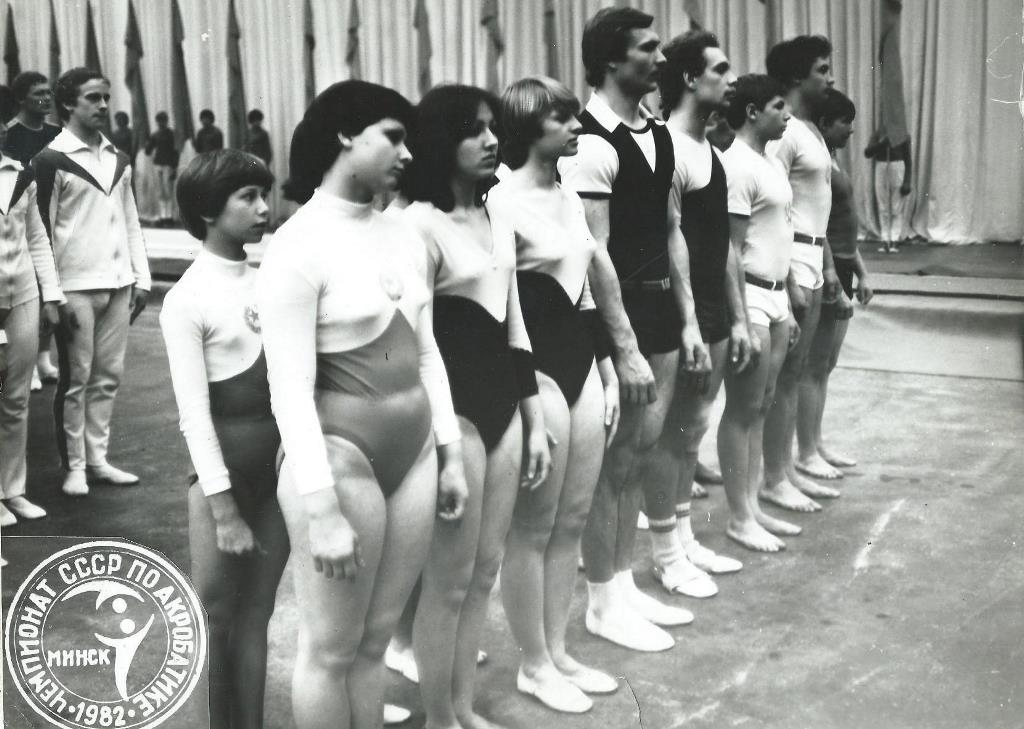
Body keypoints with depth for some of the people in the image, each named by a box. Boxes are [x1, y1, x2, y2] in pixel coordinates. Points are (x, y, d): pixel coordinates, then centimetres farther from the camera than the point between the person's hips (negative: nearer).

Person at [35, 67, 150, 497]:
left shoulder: (117, 159, 12)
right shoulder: (51, 160, -6)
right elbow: (42, 230, -7)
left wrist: (141, 278, 9)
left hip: (118, 284, 5)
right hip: (76, 287, -5)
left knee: (108, 376, 9)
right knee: (76, 379, 2)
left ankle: (97, 459, 19)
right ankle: (74, 466, 13)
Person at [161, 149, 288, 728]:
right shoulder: (187, 299, -10)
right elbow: (195, 413, -11)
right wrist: (224, 510, -13)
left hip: (280, 466, 5)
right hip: (226, 470, -5)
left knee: (256, 616, 13)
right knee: (217, 619, 8)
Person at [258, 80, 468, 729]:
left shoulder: (404, 237, 7)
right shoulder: (299, 247, -14)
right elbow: (290, 390, -16)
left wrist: (451, 451, 13)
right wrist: (322, 509, -19)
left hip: (414, 452, 6)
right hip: (341, 458, -6)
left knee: (376, 640, 16)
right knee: (332, 650, 8)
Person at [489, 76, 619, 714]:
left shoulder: (571, 198, 12)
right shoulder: (502, 203, -13)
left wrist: (608, 374, 16)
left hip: (582, 369, 8)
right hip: (535, 375, -8)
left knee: (572, 522, 13)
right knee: (533, 527, 4)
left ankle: (558, 653, 27)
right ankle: (534, 665, 19)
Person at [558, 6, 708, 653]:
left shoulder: (658, 134, 10)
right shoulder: (592, 144, -16)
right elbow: (595, 255, -19)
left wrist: (688, 321, 11)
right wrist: (626, 349, -19)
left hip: (661, 314, 8)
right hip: (617, 318, -8)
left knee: (639, 457, 15)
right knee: (614, 463, 2)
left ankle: (625, 585, 29)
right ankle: (603, 603, 17)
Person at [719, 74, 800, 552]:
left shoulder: (770, 164, 15)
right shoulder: (737, 165, -14)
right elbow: (731, 249, -17)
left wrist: (786, 307, 19)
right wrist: (742, 321, -20)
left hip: (775, 296, 9)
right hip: (749, 296, -9)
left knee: (760, 407, 13)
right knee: (742, 409, -2)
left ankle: (752, 507, 21)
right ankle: (739, 519, 7)